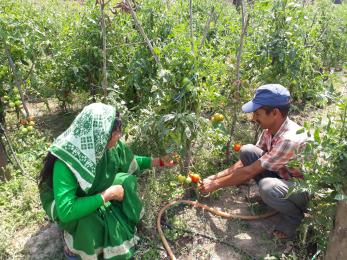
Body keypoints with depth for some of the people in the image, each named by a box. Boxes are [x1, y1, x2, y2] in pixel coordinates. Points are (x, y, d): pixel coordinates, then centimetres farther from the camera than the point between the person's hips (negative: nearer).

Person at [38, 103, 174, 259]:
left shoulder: (106, 145, -21)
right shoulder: (66, 162, -40)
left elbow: (129, 162, -1)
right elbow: (66, 211, -43)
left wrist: (159, 161, -4)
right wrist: (107, 195, -37)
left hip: (96, 191, 6)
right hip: (63, 202, -5)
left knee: (127, 181, -14)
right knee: (89, 220, -33)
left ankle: (123, 225, 10)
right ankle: (72, 246, 1)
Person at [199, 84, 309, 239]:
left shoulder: (289, 139, -35)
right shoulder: (270, 128, -10)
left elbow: (249, 172, -29)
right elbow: (247, 162, -1)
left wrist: (215, 185, -18)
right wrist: (216, 177, -5)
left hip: (307, 189, -7)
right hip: (283, 175, 7)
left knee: (267, 187, -38)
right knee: (247, 151, -11)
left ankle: (294, 215, -4)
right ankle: (270, 196, 6)